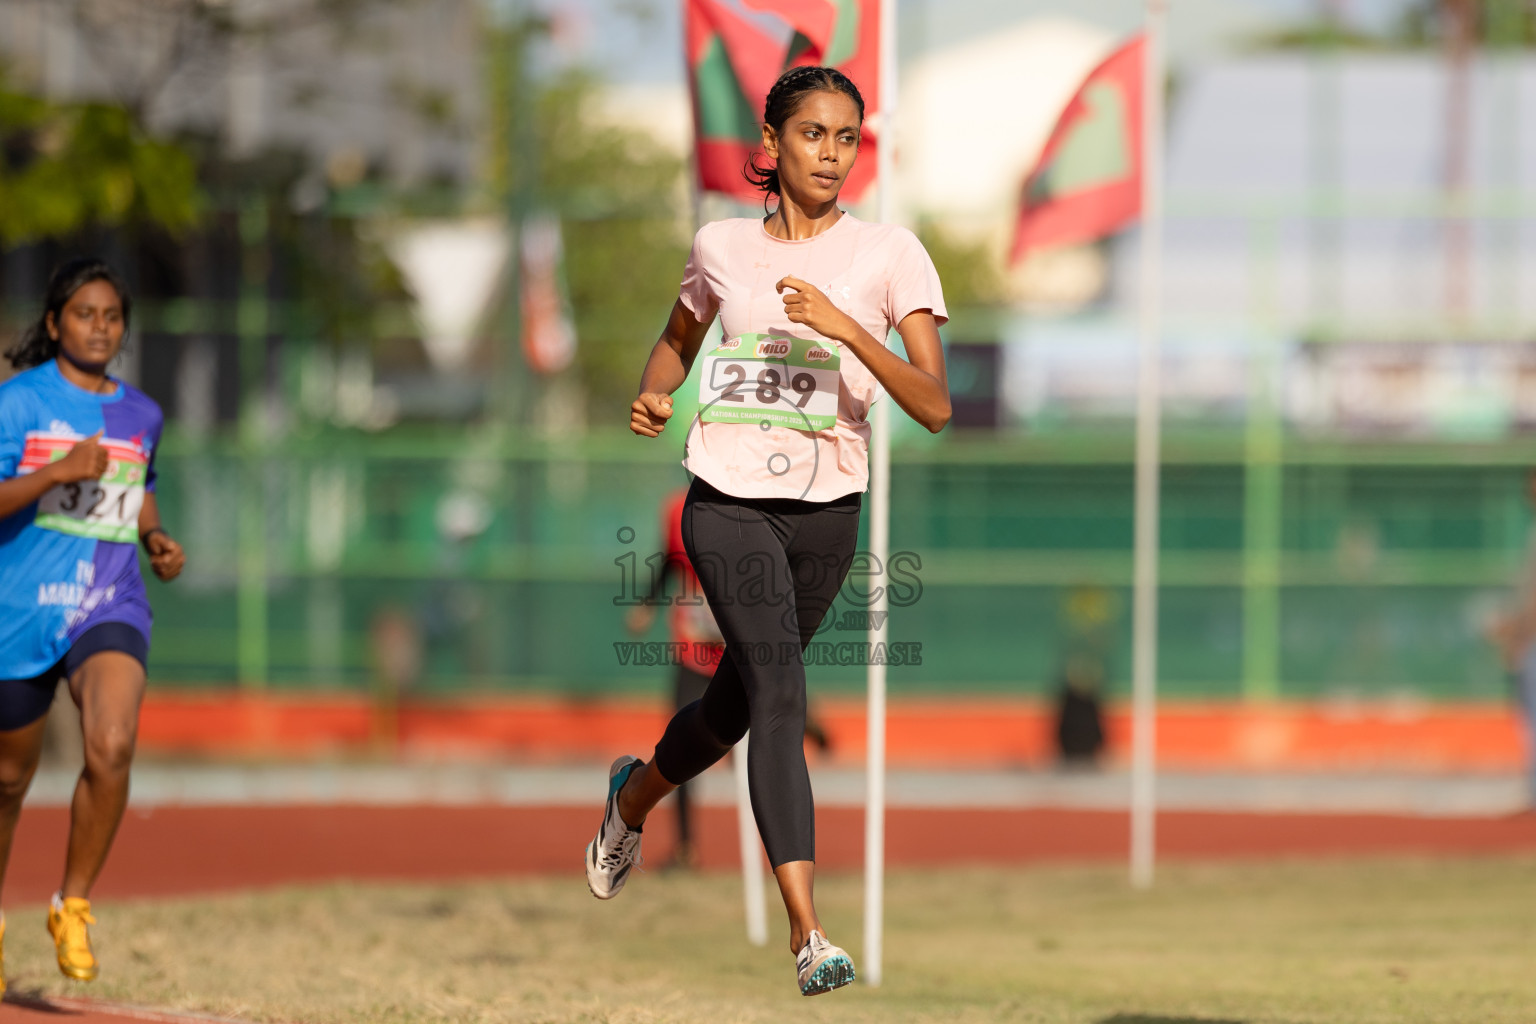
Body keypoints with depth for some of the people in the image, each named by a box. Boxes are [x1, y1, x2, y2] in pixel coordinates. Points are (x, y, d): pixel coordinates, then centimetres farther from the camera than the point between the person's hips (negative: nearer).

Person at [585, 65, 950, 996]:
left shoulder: (889, 255, -4)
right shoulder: (721, 247, 4)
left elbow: (935, 405, -13)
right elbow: (680, 337, 25)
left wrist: (848, 330, -26)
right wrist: (655, 396, 4)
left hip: (827, 513, 1)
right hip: (728, 504, -1)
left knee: (736, 708, 17)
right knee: (779, 695, -20)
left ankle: (634, 796, 51)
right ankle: (808, 930, -25)